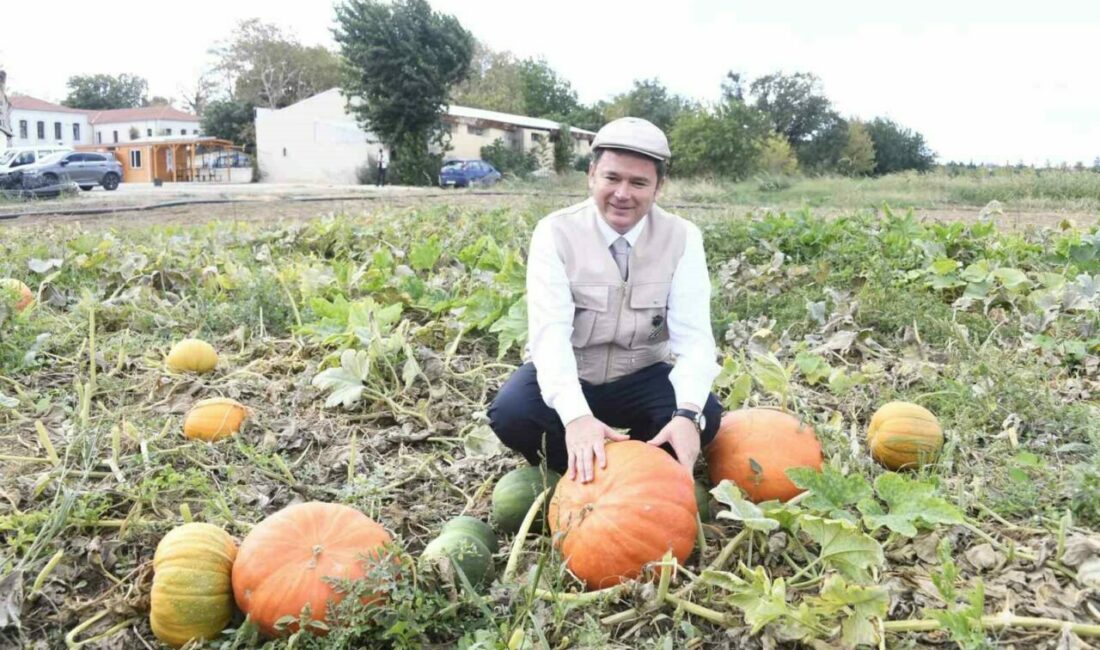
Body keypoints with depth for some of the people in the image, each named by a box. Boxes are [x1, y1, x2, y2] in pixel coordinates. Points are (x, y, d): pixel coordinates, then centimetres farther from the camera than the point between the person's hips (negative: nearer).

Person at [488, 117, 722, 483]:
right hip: (566, 378, -1)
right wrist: (576, 415, -47)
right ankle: (577, 471, 0)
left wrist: (688, 413, -40)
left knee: (705, 415, -25)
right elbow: (550, 332, -29)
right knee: (510, 413, -30)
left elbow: (693, 335, -19)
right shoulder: (556, 233, -16)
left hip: (640, 379, 2)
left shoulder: (682, 239, -10)